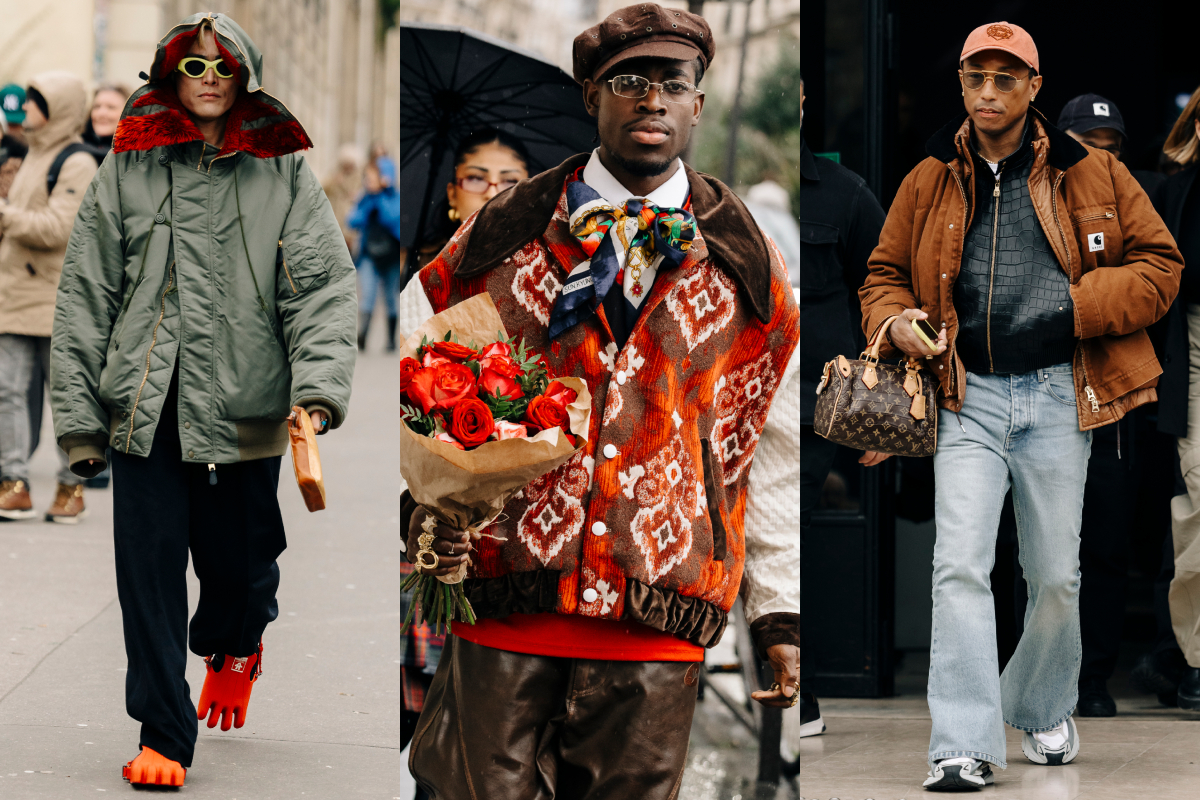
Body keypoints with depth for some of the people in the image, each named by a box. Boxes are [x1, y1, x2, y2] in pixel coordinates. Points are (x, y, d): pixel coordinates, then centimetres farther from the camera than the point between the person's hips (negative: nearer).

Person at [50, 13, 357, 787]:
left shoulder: (285, 174, 5)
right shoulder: (126, 171, 7)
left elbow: (324, 285, -3)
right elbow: (85, 296, 8)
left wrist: (319, 387, -18)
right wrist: (79, 414, 3)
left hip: (243, 405, 0)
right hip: (145, 404, 0)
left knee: (238, 561, 10)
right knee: (149, 570, -3)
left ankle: (234, 646, 45)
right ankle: (164, 734, 6)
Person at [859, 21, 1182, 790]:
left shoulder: (1092, 176, 3)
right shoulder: (929, 184, 8)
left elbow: (1159, 263, 5)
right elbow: (885, 274, 18)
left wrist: (1077, 308, -10)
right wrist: (897, 321, -6)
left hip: (1056, 393, 0)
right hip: (968, 393, 0)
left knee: (1056, 575, 7)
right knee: (960, 565, -14)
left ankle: (1044, 710, 32)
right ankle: (965, 746, -16)